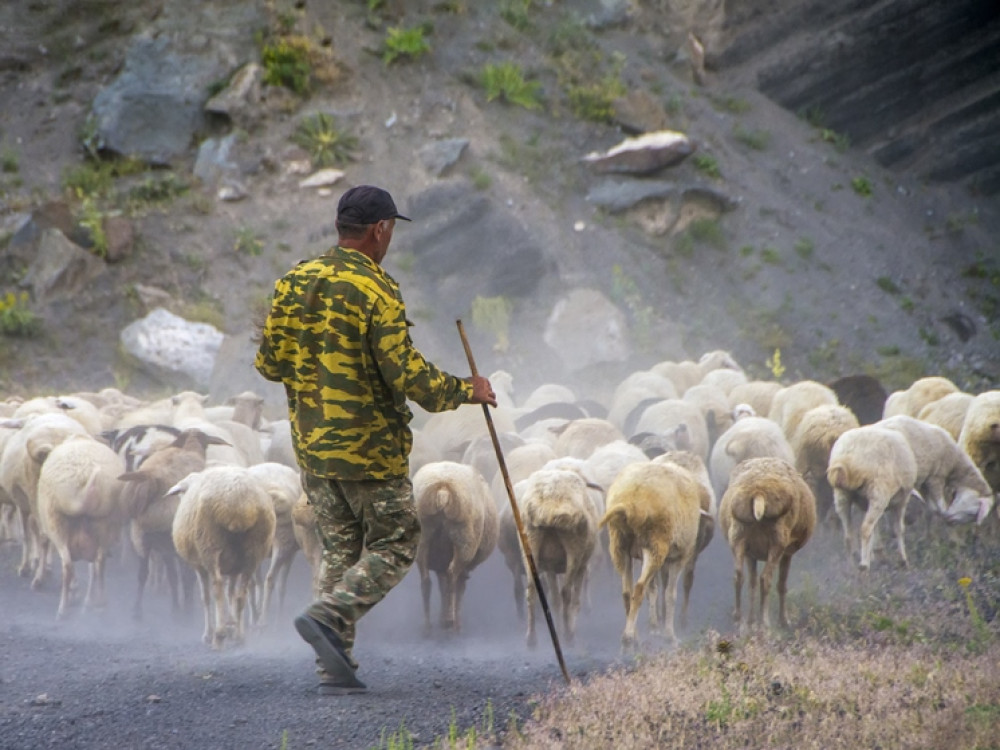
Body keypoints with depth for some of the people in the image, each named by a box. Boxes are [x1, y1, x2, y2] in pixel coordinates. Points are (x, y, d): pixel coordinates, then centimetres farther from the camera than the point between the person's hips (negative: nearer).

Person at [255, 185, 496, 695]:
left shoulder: (292, 284, 5)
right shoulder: (375, 291, -16)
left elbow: (269, 364, 10)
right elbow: (406, 374, -20)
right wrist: (465, 391, -5)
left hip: (311, 446, 7)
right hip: (369, 447, -7)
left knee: (340, 550, 14)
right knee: (394, 546, 6)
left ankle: (335, 668, 9)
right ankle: (328, 617, -13)